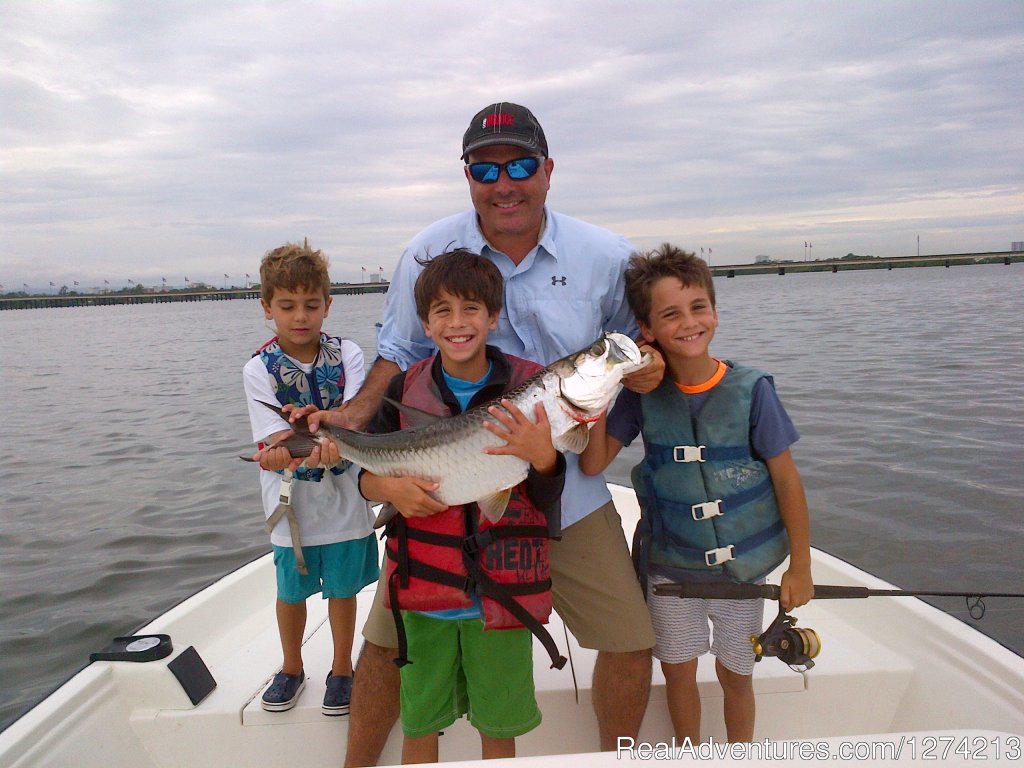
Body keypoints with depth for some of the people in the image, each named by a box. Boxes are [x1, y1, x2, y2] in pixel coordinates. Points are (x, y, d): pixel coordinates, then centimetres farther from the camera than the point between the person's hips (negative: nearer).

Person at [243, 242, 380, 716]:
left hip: (344, 497, 0)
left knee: (342, 589, 14)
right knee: (292, 590, 18)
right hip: (292, 503, 0)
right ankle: (292, 668, 43)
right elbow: (276, 445, -17)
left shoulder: (347, 355, -5)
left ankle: (342, 669, 37)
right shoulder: (259, 370, -8)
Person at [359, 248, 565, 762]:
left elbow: (547, 499, -7)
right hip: (424, 588, 1)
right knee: (419, 727, 17)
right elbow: (366, 477, 4)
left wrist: (542, 455, -27)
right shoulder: (406, 389, -3)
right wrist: (392, 487, -17)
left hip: (501, 592, -1)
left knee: (498, 727, 16)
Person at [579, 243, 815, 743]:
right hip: (669, 564, 2)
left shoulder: (750, 390, -16)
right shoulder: (643, 393, -10)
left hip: (741, 565, -1)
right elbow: (593, 464, -12)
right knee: (678, 670, 18)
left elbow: (786, 480, -8)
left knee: (735, 676, 17)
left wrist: (800, 568, -4)